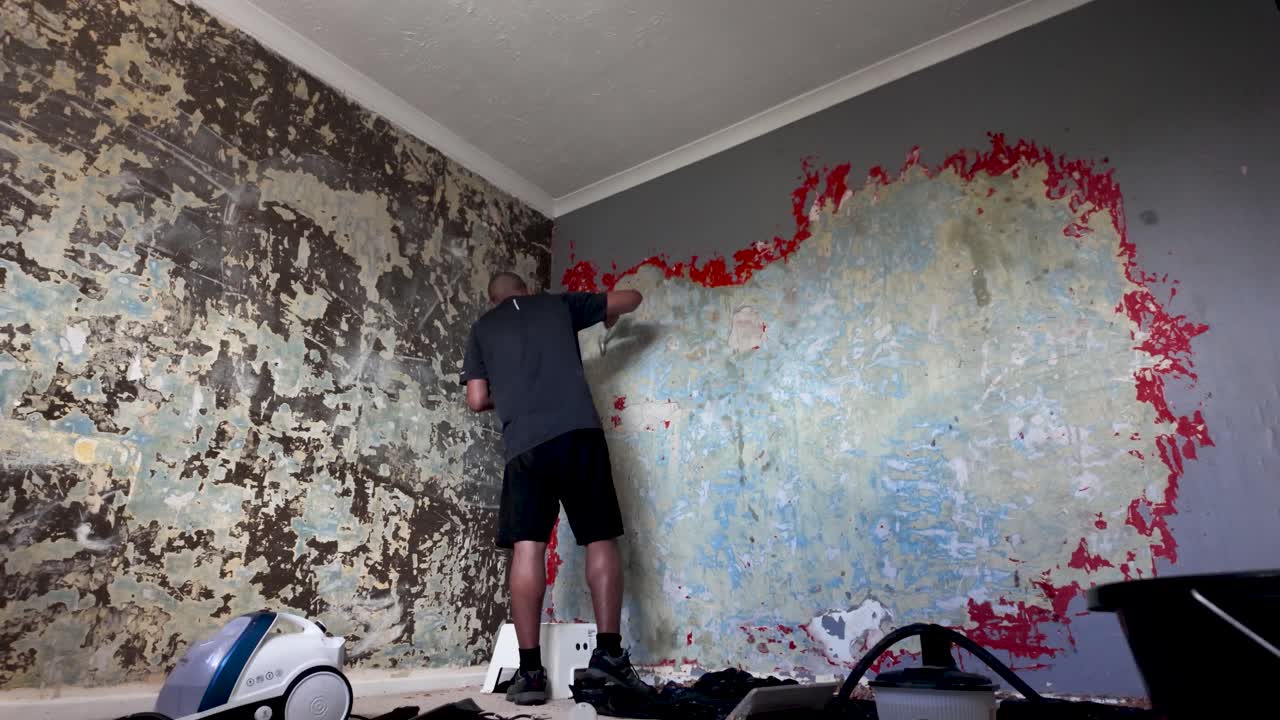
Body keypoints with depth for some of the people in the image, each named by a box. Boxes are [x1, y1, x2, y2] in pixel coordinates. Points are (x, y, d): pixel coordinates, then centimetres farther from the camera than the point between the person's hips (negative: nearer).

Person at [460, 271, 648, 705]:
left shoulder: (482, 328, 20)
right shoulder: (558, 304, 19)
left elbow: (477, 401, 14)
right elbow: (631, 298, 25)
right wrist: (609, 317, 45)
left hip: (525, 443, 0)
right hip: (580, 432, 0)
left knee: (527, 548, 0)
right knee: (601, 541, 5)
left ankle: (530, 670, -1)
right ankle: (609, 652, 3)